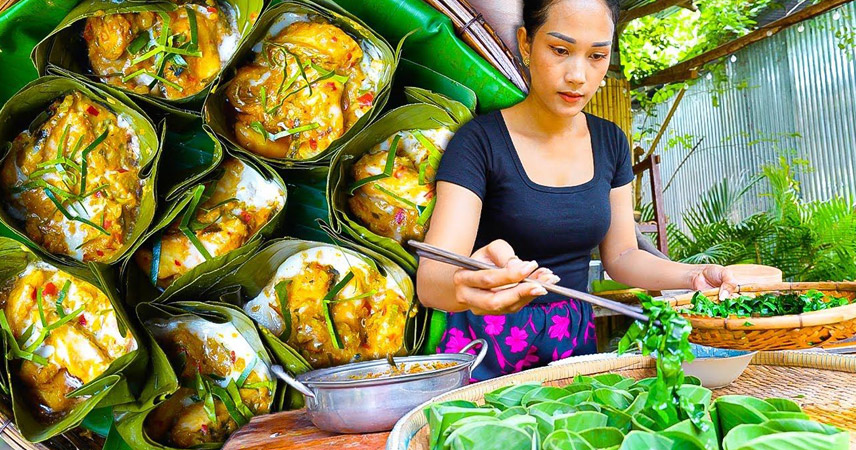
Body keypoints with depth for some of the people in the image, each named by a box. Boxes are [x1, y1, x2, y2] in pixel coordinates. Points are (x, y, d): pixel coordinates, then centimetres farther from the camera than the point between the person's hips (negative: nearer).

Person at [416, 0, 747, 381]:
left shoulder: (610, 142, 4)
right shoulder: (480, 142, -13)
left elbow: (620, 255, 10)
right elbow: (430, 278, -23)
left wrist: (693, 276, -8)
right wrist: (467, 283, -45)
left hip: (575, 340, 5)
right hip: (490, 350, -4)